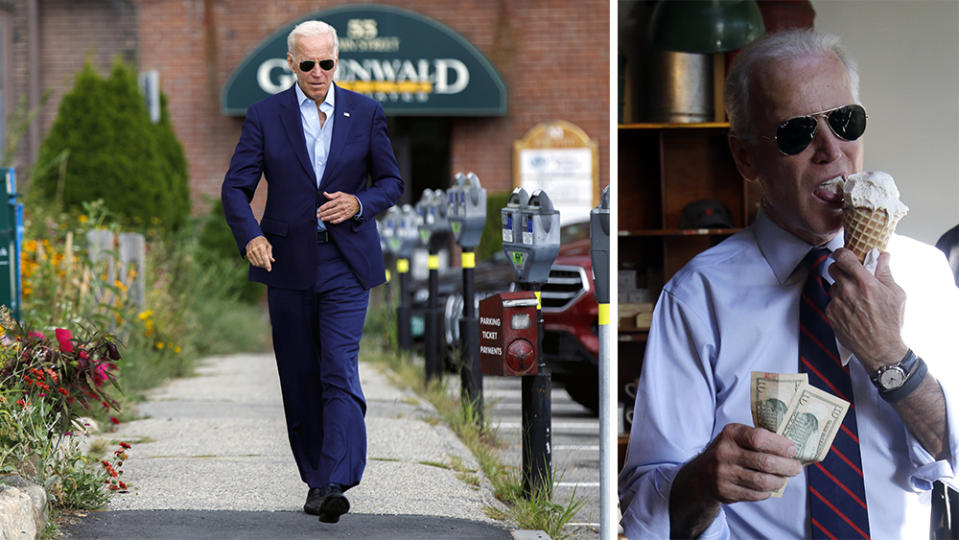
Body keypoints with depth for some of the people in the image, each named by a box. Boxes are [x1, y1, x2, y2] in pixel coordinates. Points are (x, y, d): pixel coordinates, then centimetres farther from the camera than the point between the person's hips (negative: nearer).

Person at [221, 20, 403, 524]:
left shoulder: (365, 113, 4)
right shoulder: (265, 115, 2)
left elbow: (391, 181, 10)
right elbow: (235, 187, 0)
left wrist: (358, 204, -12)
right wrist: (250, 236, -19)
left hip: (347, 261, -1)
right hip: (288, 262, 1)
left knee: (339, 372, -14)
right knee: (300, 380, 7)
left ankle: (335, 484, -20)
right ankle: (316, 479, 19)